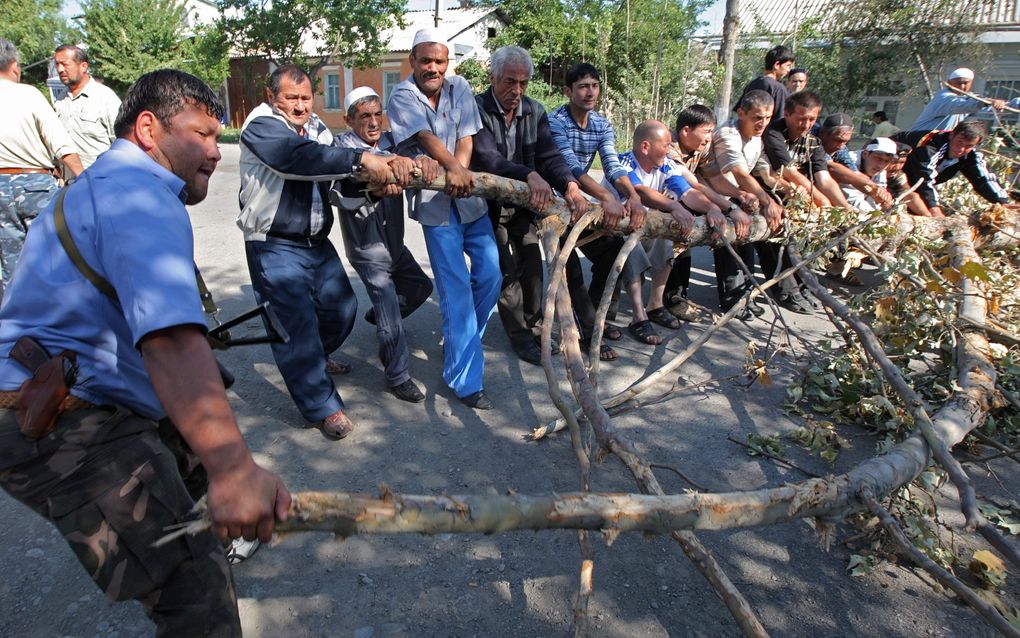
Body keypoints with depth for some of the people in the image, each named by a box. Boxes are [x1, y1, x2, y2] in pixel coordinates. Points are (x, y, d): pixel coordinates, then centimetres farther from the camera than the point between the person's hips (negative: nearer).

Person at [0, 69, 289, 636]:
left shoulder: (103, 182, 20)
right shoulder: (139, 196, -18)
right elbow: (169, 337, -36)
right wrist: (232, 466, -45)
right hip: (72, 433, -12)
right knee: (197, 591, -15)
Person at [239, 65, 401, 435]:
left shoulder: (317, 127, 10)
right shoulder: (261, 126, -13)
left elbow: (336, 172, -2)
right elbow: (301, 157, -32)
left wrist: (385, 168, -22)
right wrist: (362, 159, -40)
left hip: (317, 242, 8)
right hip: (276, 248, -7)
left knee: (342, 307, 15)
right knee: (298, 323, -9)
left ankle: (315, 359, 44)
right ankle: (322, 407, 2)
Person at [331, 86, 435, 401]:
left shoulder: (390, 141, 1)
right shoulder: (344, 145, -12)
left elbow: (410, 152, -16)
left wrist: (424, 159, -42)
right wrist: (396, 162, -52)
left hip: (394, 242, 7)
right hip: (368, 249, -6)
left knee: (421, 287, 24)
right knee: (391, 319, -8)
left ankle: (376, 315, 46)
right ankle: (399, 378, 8)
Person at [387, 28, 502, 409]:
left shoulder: (459, 88, 6)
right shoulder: (402, 98, -6)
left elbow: (466, 137, -5)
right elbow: (425, 137, -24)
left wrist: (459, 172, -25)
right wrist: (454, 168, -43)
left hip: (470, 197, 5)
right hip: (435, 204, -5)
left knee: (490, 275, 5)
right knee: (456, 289, -8)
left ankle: (461, 340, 31)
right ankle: (465, 378, 0)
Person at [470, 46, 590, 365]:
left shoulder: (535, 111, -2)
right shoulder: (476, 109, -18)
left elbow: (549, 155, -11)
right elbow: (487, 158, -32)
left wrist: (570, 185, -32)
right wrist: (531, 176, -48)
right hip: (489, 203, -5)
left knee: (532, 265, 11)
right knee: (506, 271, -2)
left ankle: (534, 327, 28)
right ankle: (520, 337, 11)